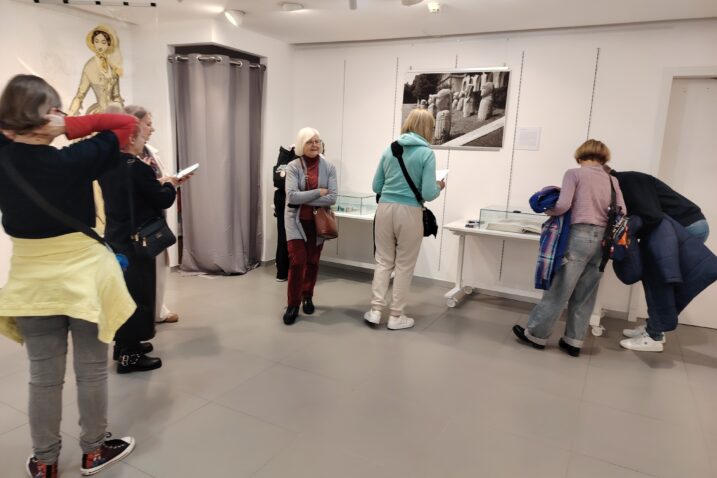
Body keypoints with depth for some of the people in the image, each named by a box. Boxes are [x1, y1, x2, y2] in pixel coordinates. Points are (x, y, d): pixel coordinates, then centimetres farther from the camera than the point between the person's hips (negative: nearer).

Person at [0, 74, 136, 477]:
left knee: (44, 377, 15)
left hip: (32, 283, 4)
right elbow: (127, 123, -10)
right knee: (92, 371, 13)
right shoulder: (75, 161, -17)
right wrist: (71, 124, -17)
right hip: (84, 278, -4)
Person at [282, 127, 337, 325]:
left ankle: (307, 297, 32)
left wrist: (304, 199, -17)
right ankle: (293, 305, 6)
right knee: (297, 262, -7)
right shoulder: (293, 166, -7)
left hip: (318, 221, 2)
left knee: (312, 262, 12)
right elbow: (292, 196, -18)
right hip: (296, 221, -2)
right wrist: (318, 192, -17)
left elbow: (332, 198, -12)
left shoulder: (328, 167, -3)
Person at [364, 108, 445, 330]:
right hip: (409, 212, -4)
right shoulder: (426, 153, -6)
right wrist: (439, 187, 9)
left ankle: (376, 310, 13)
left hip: (385, 208, 4)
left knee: (383, 260, 14)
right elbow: (428, 194, -12)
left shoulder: (389, 150, 7)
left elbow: (376, 186, 11)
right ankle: (396, 316, 17)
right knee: (404, 265, 8)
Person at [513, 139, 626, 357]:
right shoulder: (612, 180, 15)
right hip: (603, 239, 5)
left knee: (559, 289, 1)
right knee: (585, 295, 10)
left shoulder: (574, 173, 2)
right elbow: (622, 212, 5)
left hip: (580, 235, -5)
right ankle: (573, 341, 15)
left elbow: (563, 205, -10)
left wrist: (548, 211, 9)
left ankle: (536, 333, 10)